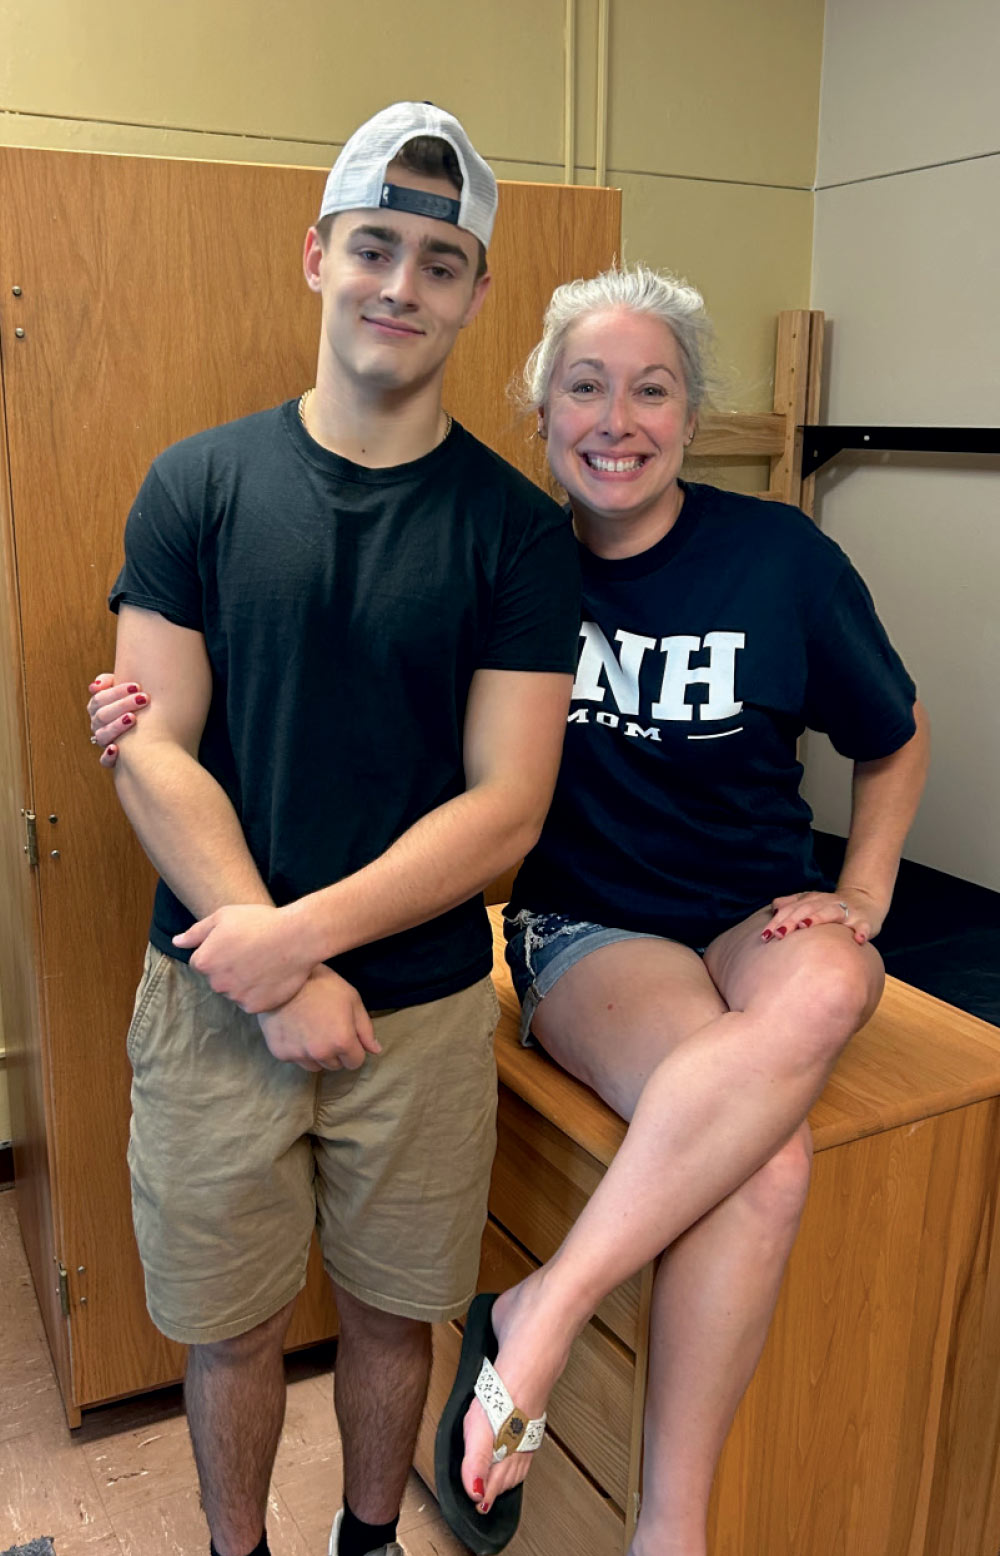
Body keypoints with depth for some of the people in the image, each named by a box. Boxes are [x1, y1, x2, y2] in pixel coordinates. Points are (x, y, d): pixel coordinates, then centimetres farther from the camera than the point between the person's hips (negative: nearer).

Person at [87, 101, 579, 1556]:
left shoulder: (516, 527, -5)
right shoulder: (196, 485, -3)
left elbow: (505, 808, -9)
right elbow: (152, 754, -7)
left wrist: (301, 934, -18)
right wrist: (281, 983, -14)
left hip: (424, 1005, 0)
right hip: (214, 999, 1)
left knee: (391, 1311, 18)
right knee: (231, 1323, 16)